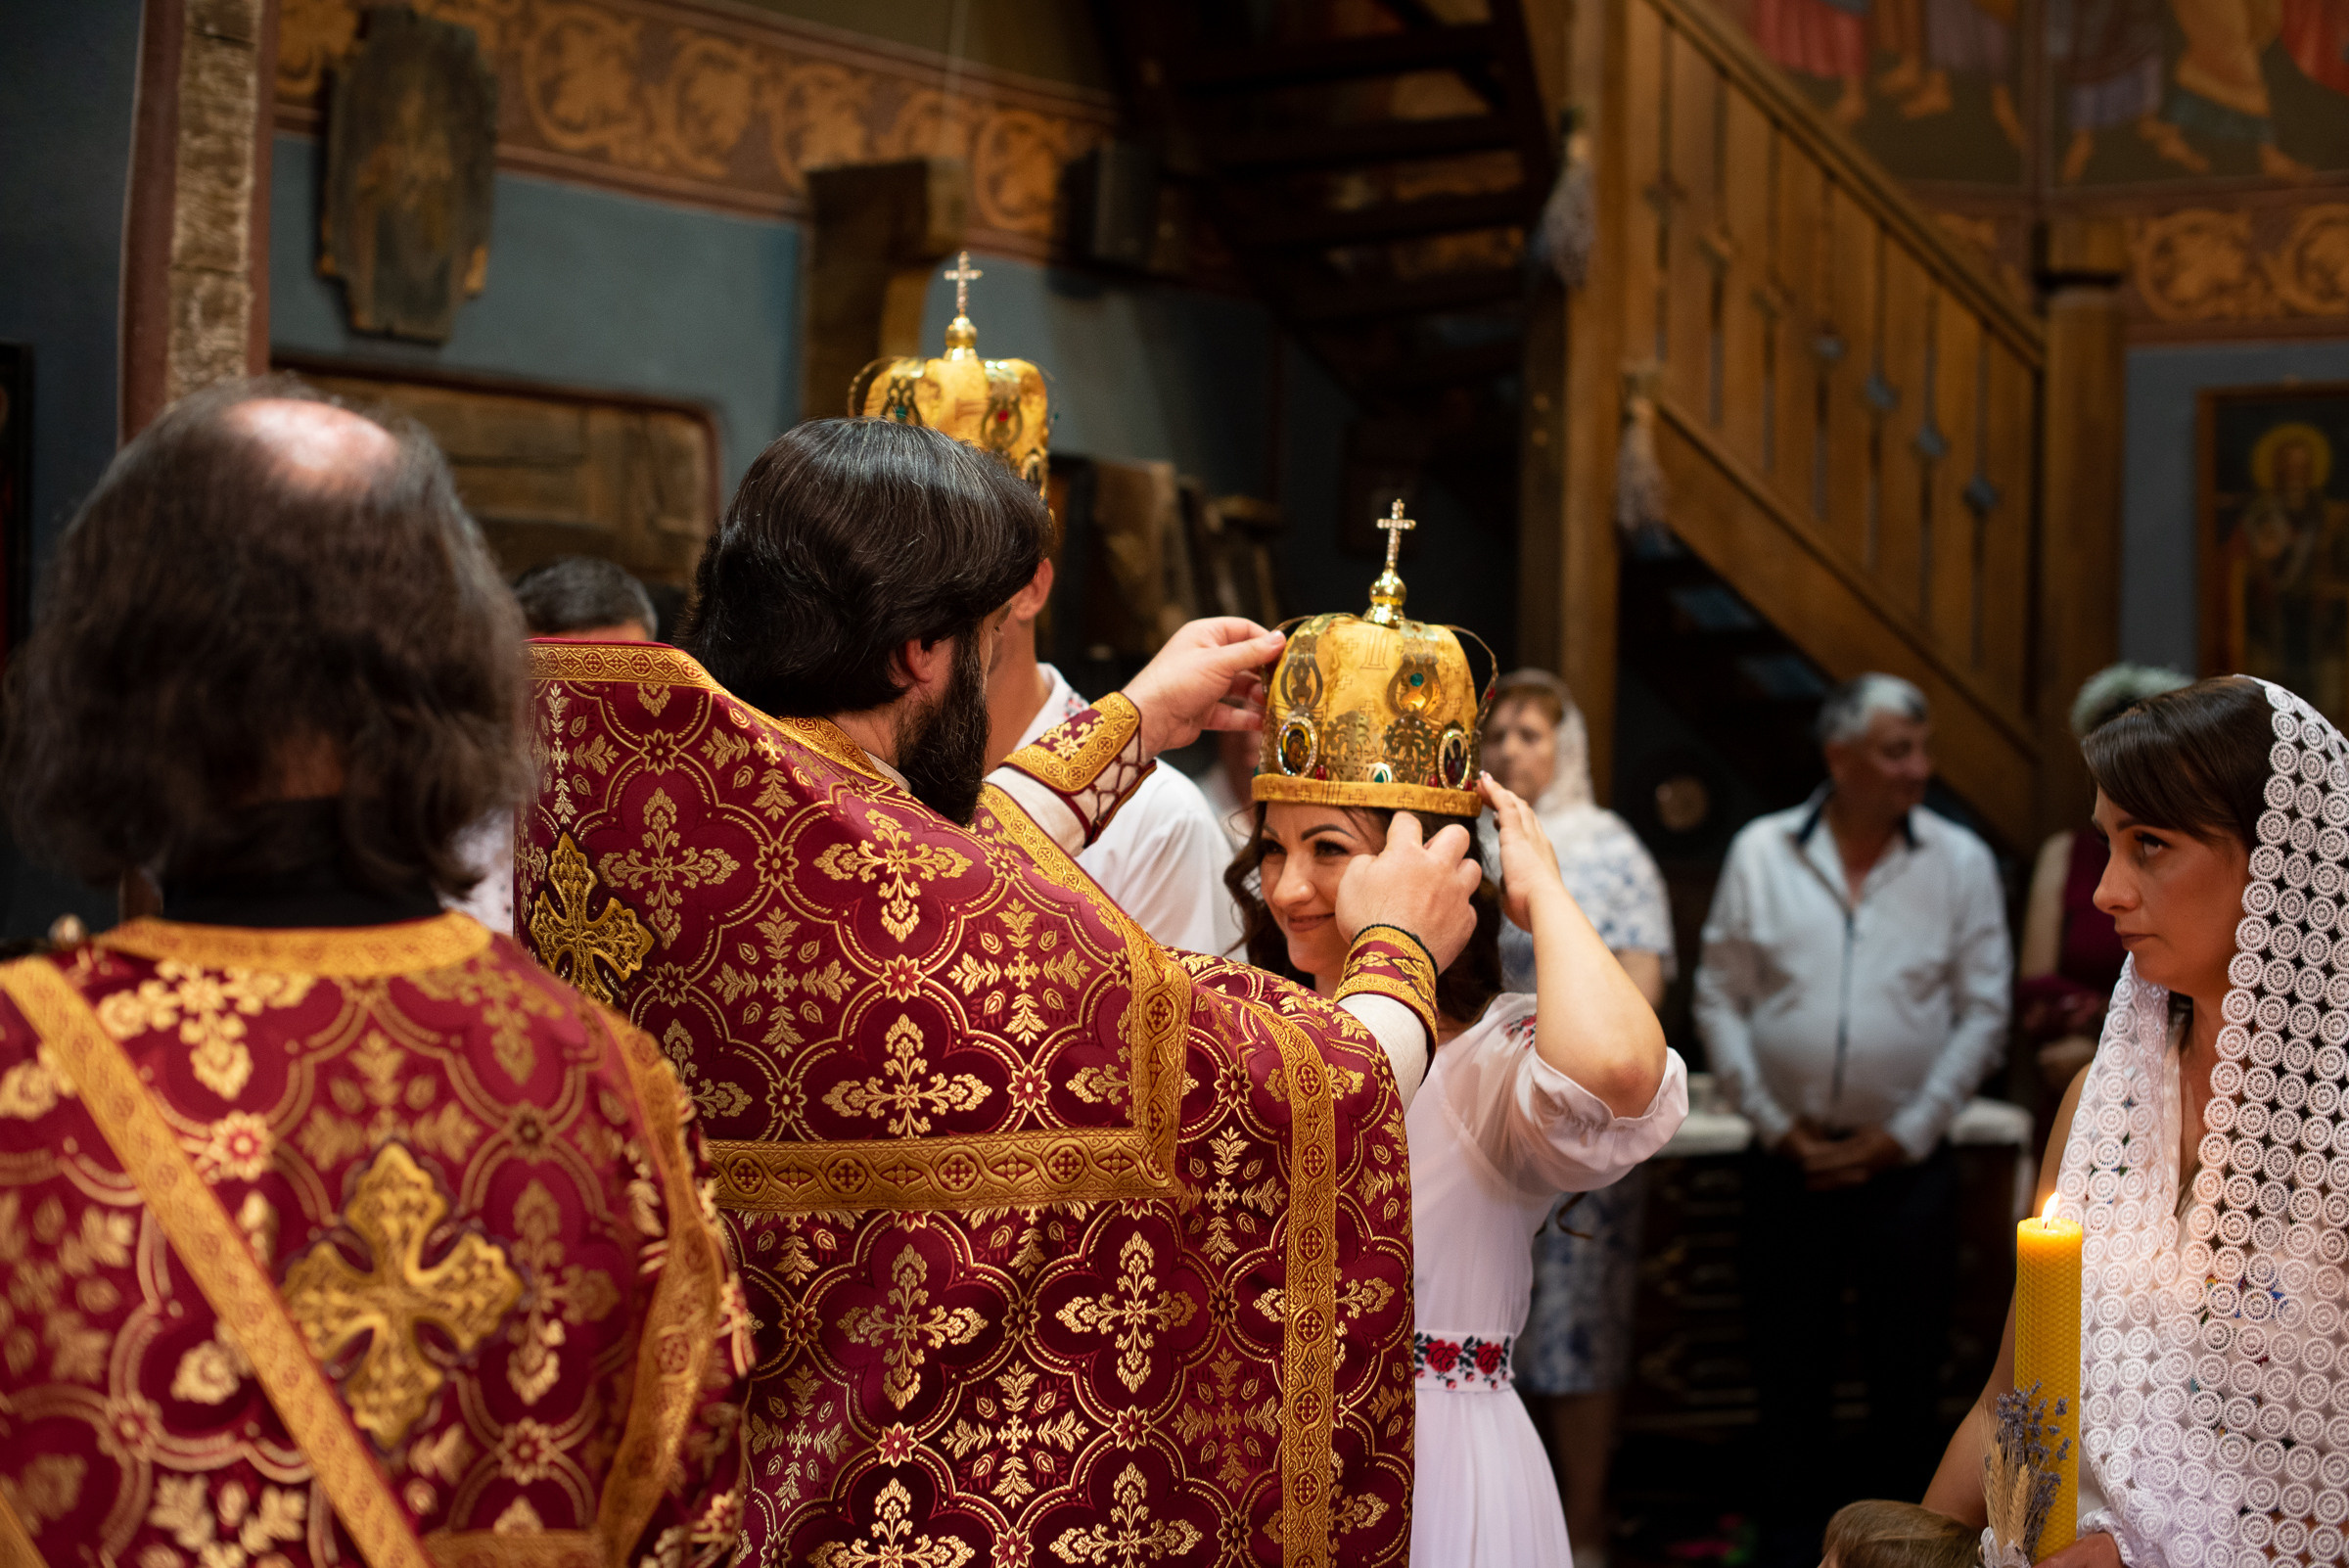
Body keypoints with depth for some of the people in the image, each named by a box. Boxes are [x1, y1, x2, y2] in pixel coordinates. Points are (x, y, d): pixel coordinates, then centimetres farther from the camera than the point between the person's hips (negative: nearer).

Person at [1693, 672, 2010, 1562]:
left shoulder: (1961, 863, 1)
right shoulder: (1761, 853, 1)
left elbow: (1982, 1014, 0)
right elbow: (1719, 1001, 4)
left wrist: (1902, 1136, -6)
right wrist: (1775, 1124, -4)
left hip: (1908, 1163, 0)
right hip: (1788, 1161, 0)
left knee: (1905, 1375, 5)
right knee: (1787, 1371, 7)